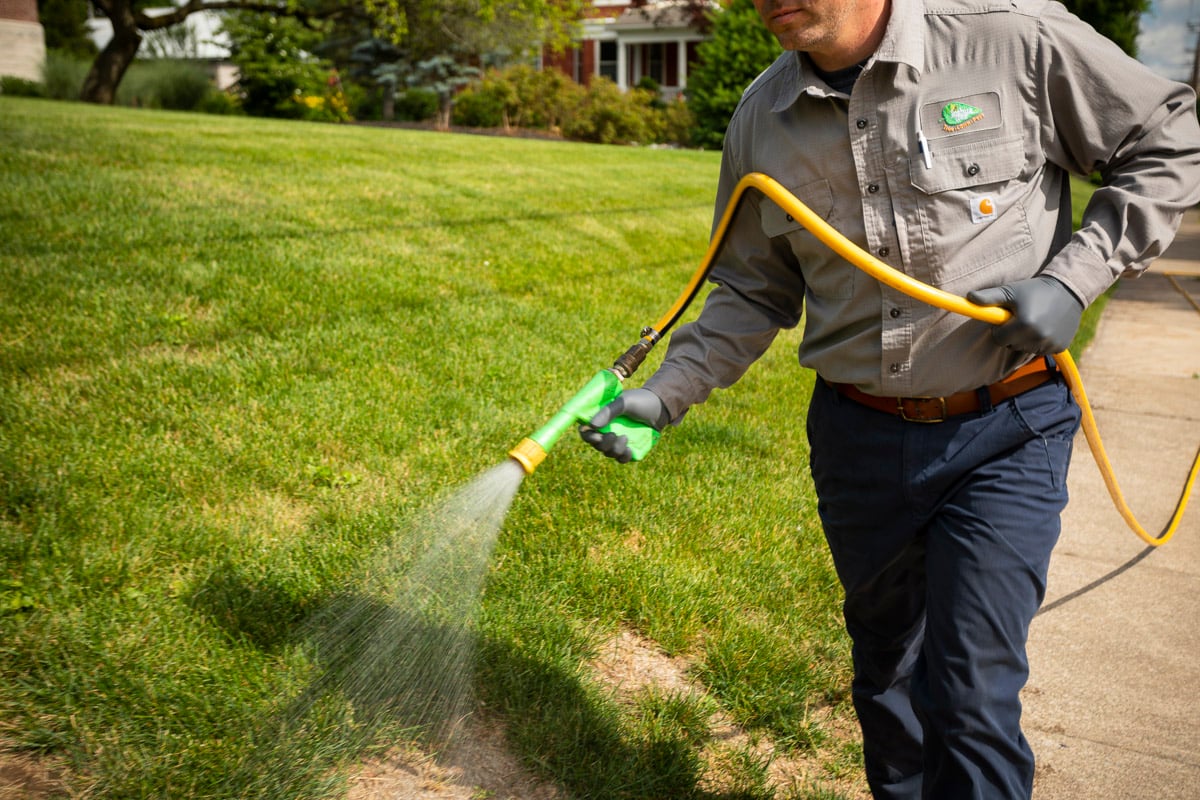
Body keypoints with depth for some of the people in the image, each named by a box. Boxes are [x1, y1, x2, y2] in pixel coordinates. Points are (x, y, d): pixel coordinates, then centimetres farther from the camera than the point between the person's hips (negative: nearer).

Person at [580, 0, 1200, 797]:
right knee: (885, 665, 20)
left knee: (971, 694, -4)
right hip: (858, 439, 4)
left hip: (1004, 433, -3)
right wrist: (665, 394, -3)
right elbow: (753, 293, 8)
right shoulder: (764, 117, 0)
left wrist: (1072, 280, -13)